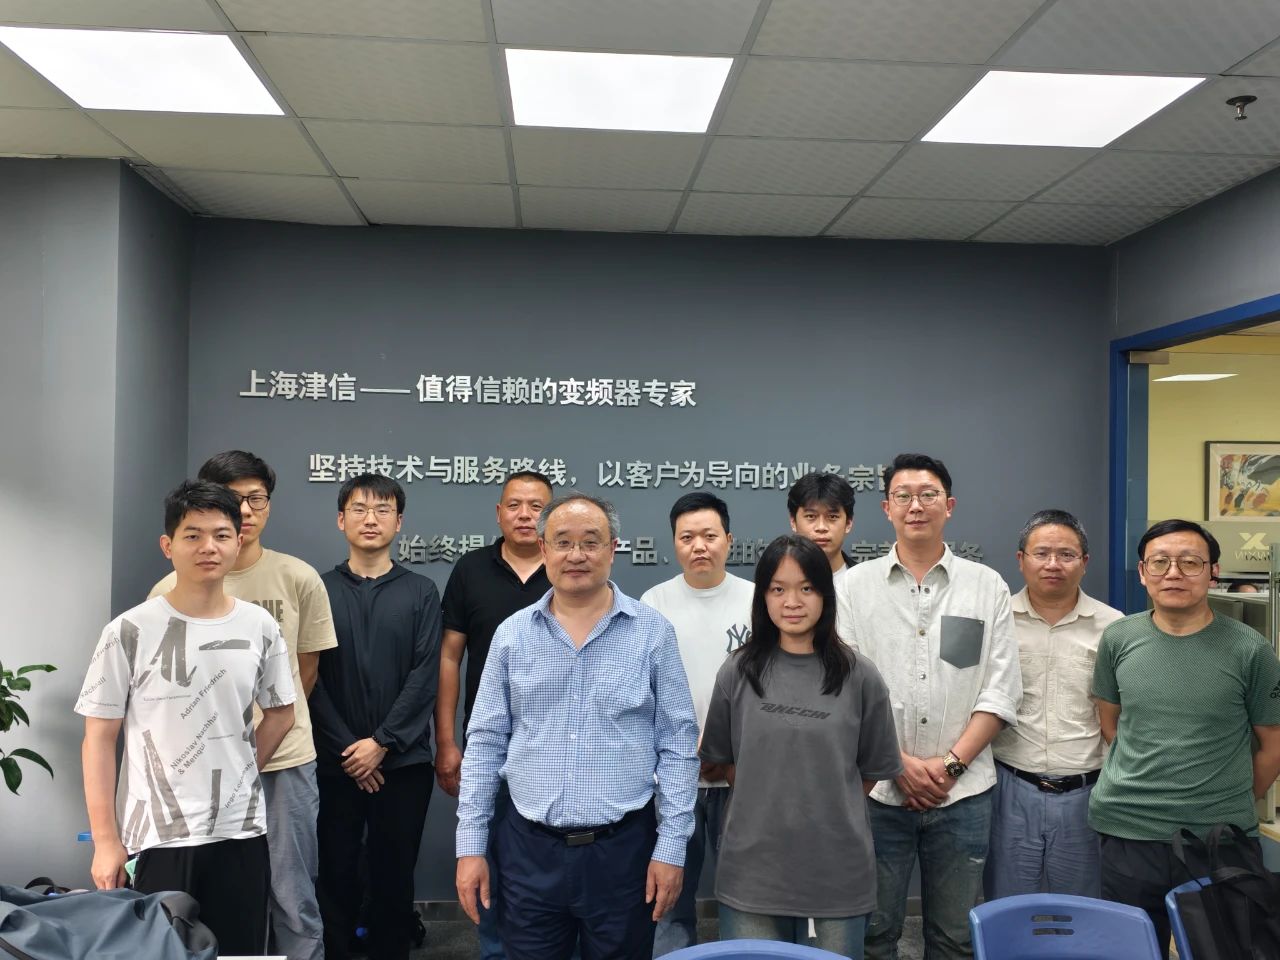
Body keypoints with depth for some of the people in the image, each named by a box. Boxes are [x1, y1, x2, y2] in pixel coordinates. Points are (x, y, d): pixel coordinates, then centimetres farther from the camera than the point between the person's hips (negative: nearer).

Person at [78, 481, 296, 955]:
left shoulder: (260, 627, 2)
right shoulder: (130, 632, -8)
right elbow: (100, 738, -5)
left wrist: (234, 779, 6)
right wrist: (105, 840, -7)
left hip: (242, 832, 3)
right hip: (157, 838, -3)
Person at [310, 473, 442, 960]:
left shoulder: (420, 592, 3)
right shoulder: (319, 589, 2)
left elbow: (425, 676, -4)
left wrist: (382, 742, -11)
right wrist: (345, 747, -9)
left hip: (404, 763, 0)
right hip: (335, 763, 0)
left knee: (394, 877, 9)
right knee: (335, 875, 8)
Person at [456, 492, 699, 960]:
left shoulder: (653, 632, -4)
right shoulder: (512, 634, 2)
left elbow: (678, 745, -2)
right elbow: (485, 743, 5)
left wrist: (671, 847, -5)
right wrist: (470, 846, 1)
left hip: (623, 849, -1)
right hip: (528, 848, 2)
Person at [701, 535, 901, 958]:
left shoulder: (859, 676, -5)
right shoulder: (737, 673, -2)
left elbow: (875, 768, 6)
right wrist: (766, 809, 10)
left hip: (839, 868, 0)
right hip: (753, 867, 1)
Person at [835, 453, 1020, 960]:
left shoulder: (987, 586, 5)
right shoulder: (854, 586, 2)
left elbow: (1000, 691, 1)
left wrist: (951, 762, -9)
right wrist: (899, 764, -9)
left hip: (963, 791, 1)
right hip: (876, 790, -1)